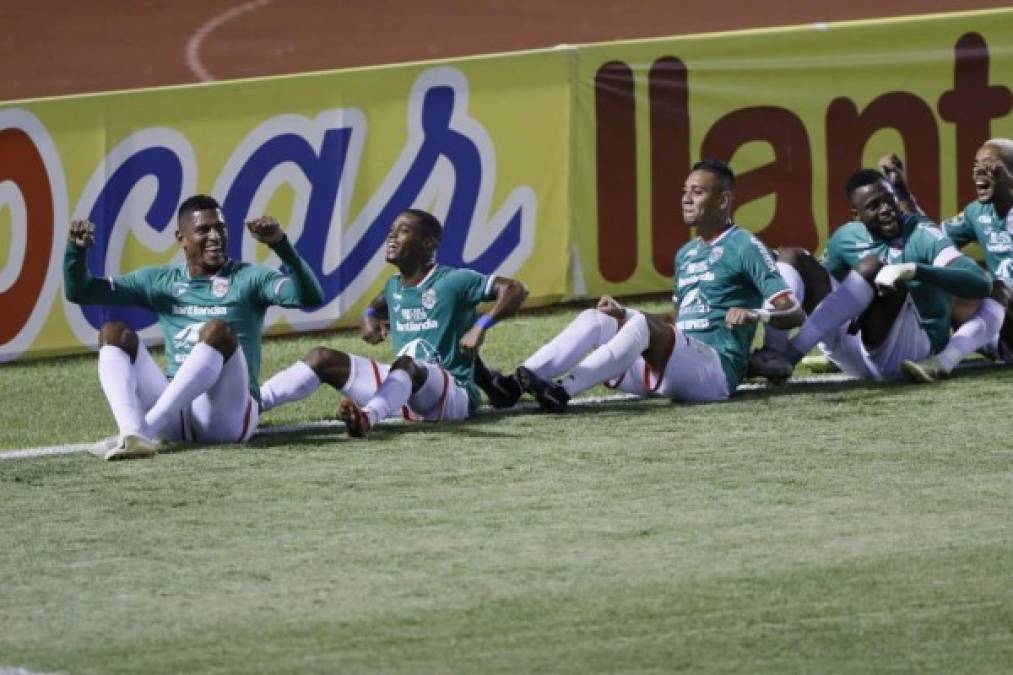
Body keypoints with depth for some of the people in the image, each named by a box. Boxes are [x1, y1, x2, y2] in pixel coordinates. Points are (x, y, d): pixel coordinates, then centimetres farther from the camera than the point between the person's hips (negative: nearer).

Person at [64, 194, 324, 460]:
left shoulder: (249, 279, 8)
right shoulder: (161, 281, 19)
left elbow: (310, 297, -11)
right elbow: (80, 292, 18)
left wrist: (280, 244, -26)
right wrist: (76, 249, -3)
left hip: (228, 416, -4)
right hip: (174, 417, 4)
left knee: (218, 330, -29)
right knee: (114, 333, -12)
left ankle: (146, 428, -42)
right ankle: (131, 431, -40)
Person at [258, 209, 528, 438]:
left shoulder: (453, 281, -7)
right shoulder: (394, 287, 16)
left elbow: (516, 290, -12)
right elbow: (377, 304, 40)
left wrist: (481, 325, -25)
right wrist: (369, 317, 16)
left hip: (453, 393, -8)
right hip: (404, 388, 8)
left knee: (406, 364, -41)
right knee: (323, 359, -4)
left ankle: (367, 418, -72)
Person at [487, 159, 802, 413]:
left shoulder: (744, 247, -1)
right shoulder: (685, 254, 24)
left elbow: (794, 313, -9)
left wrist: (755, 314, -29)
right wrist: (623, 314, 20)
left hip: (715, 370, -8)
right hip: (667, 367, 8)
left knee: (642, 326, -32)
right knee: (596, 319, -8)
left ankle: (563, 390, -48)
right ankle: (519, 380, -28)